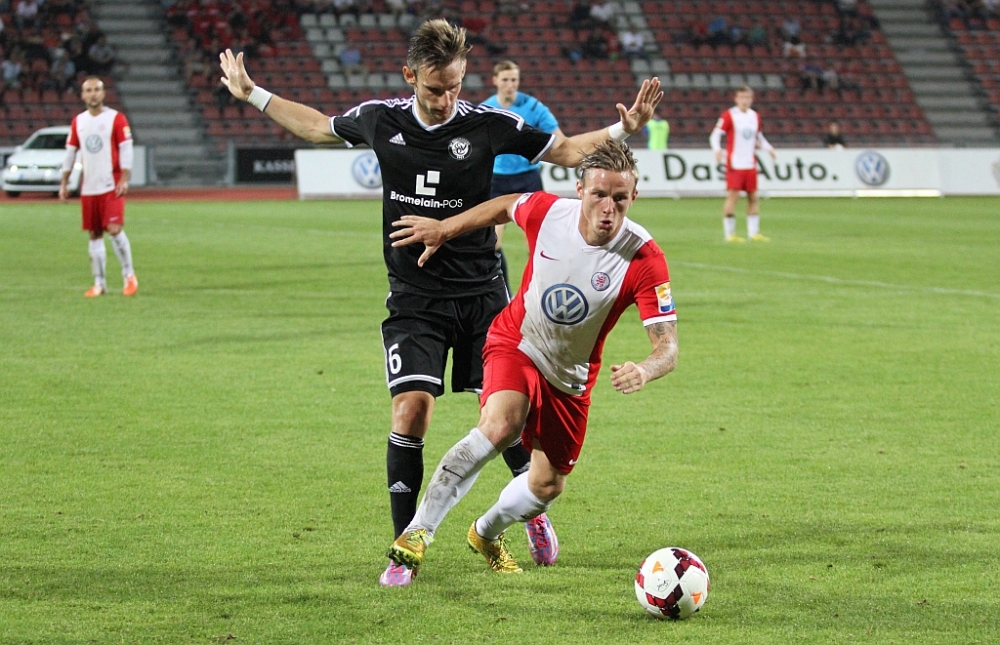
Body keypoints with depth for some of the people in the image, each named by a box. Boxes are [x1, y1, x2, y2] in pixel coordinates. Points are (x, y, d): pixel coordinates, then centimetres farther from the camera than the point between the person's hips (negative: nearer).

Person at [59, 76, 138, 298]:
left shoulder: (116, 118, -3)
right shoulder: (78, 122, 11)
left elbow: (126, 150, -7)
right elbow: (70, 153, 15)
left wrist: (124, 180, -15)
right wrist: (64, 183, 12)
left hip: (111, 187, -5)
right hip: (88, 188, 5)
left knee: (114, 229, -15)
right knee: (95, 235, 6)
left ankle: (129, 275, -1)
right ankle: (99, 283, 13)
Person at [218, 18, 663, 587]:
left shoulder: (488, 125, -7)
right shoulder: (380, 120, -2)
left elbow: (565, 151, 5)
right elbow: (318, 126, 18)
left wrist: (623, 130, -9)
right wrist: (253, 95, 22)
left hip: (482, 292, 0)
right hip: (415, 299, 0)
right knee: (411, 411, -14)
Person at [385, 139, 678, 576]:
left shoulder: (644, 260, -27)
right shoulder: (546, 212, -22)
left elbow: (667, 347, -29)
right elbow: (505, 206, 4)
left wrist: (644, 370, -51)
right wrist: (444, 229, 7)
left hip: (570, 376, 2)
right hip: (516, 343, -2)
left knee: (548, 485, 10)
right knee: (499, 426, -32)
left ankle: (486, 534, 43)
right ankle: (418, 532, -25)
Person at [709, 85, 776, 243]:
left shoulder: (755, 117, 11)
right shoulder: (729, 115, -6)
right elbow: (715, 135, -8)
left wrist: (769, 148, 9)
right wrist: (717, 150, -25)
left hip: (750, 164, 6)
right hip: (734, 163, -6)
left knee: (753, 197, 6)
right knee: (733, 196, -9)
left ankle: (753, 233, 12)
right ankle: (729, 234, -3)